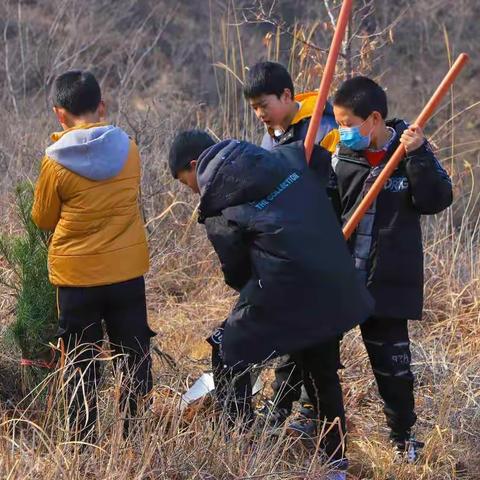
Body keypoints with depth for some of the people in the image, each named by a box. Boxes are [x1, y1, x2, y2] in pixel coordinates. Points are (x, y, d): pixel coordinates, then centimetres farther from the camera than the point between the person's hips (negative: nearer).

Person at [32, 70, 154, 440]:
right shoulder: (128, 149, -5)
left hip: (76, 276, -2)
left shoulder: (56, 162, -13)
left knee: (83, 365, 10)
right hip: (128, 271, 2)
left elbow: (43, 220, 0)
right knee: (134, 358, 15)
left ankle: (84, 441, 13)